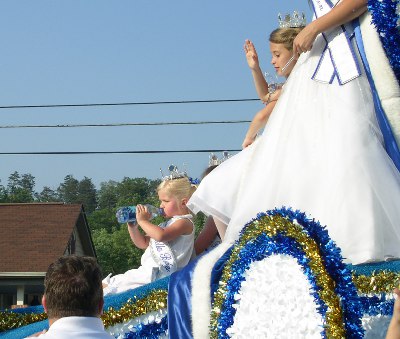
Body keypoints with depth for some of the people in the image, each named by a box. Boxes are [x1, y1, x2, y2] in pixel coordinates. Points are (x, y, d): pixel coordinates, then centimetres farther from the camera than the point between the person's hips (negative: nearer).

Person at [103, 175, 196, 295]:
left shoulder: (184, 222, -9)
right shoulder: (167, 223, 22)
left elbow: (161, 235, -28)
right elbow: (143, 243, 25)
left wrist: (142, 221, -14)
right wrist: (132, 226, 8)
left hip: (156, 275, -10)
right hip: (144, 271, 10)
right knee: (104, 284, 4)